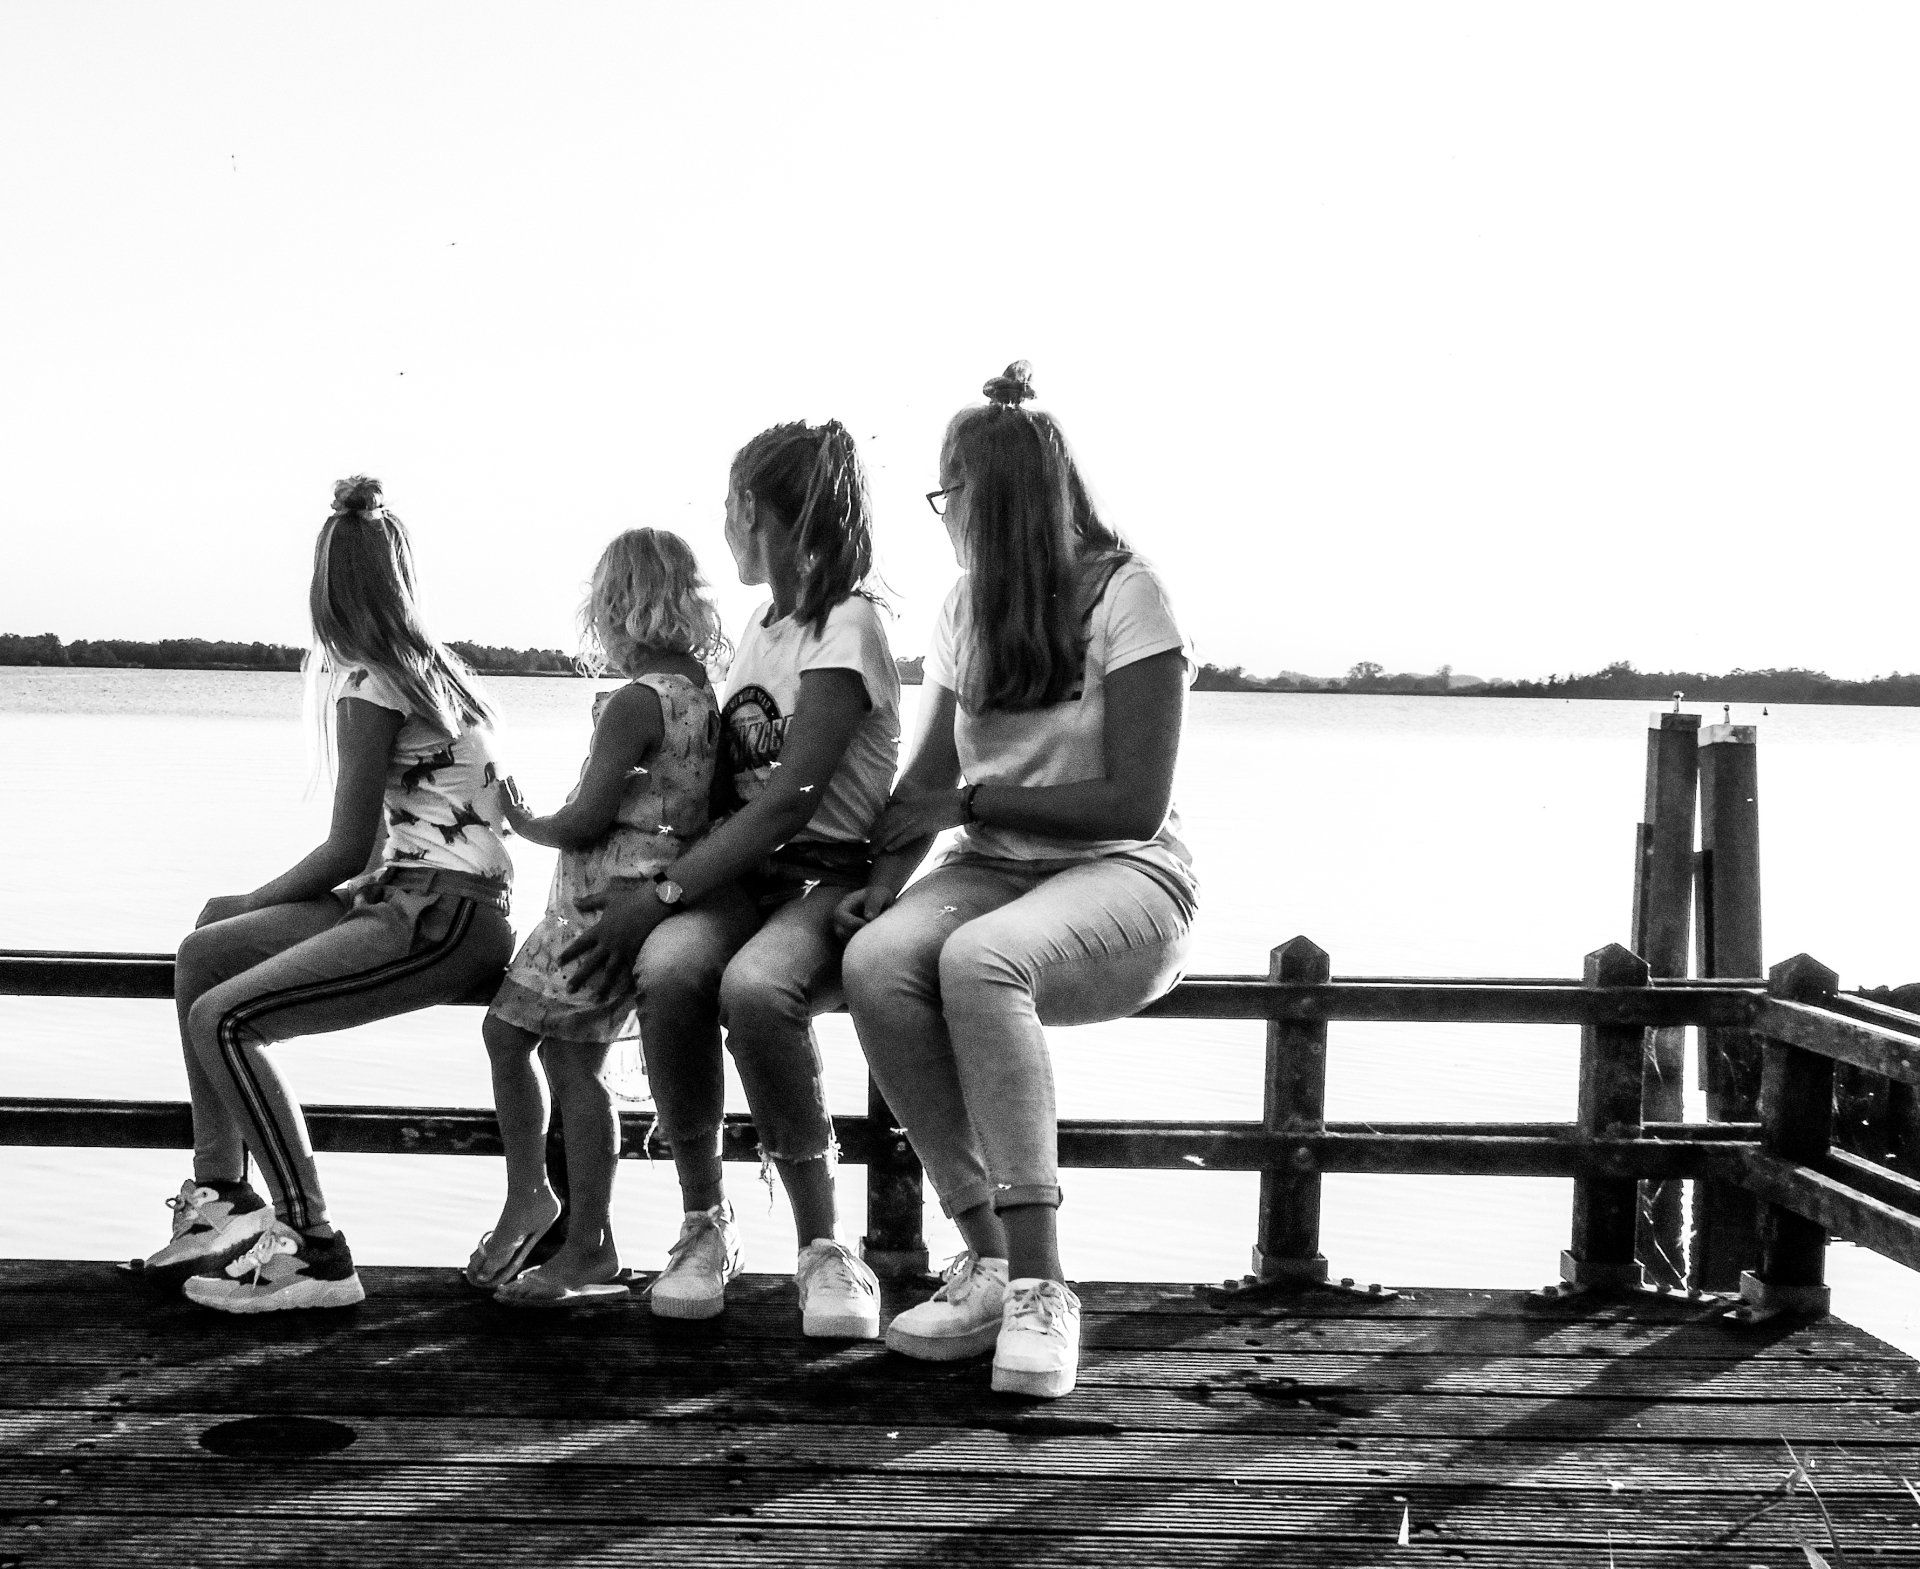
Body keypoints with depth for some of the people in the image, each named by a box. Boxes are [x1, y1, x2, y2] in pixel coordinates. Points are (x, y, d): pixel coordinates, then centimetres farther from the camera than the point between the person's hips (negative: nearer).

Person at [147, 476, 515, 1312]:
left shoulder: (368, 682, -10)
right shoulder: (432, 666, 17)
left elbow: (349, 847, -10)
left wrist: (246, 903, 6)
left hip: (440, 916, -9)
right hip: (421, 898, 9)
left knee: (222, 1019, -18)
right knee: (202, 954, 10)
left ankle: (314, 1255, -16)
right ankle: (220, 1195, 12)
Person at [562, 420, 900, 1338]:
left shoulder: (846, 625, -7)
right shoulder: (763, 624, 20)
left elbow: (790, 804, -16)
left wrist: (661, 892, -19)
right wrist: (658, 884, 7)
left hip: (833, 875, -6)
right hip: (744, 872, 6)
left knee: (752, 986, -38)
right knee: (667, 968, -29)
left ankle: (822, 1247, -22)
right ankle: (703, 1227, -15)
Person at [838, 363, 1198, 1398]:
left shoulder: (1127, 595, -6)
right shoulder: (966, 611, 15)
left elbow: (1134, 804, -11)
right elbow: (928, 778, 12)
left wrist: (974, 799, -9)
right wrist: (889, 875, -7)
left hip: (1121, 878, -5)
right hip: (996, 872, 6)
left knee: (975, 959, -38)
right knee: (876, 962, -28)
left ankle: (1039, 1285, -34)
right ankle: (989, 1264, -23)